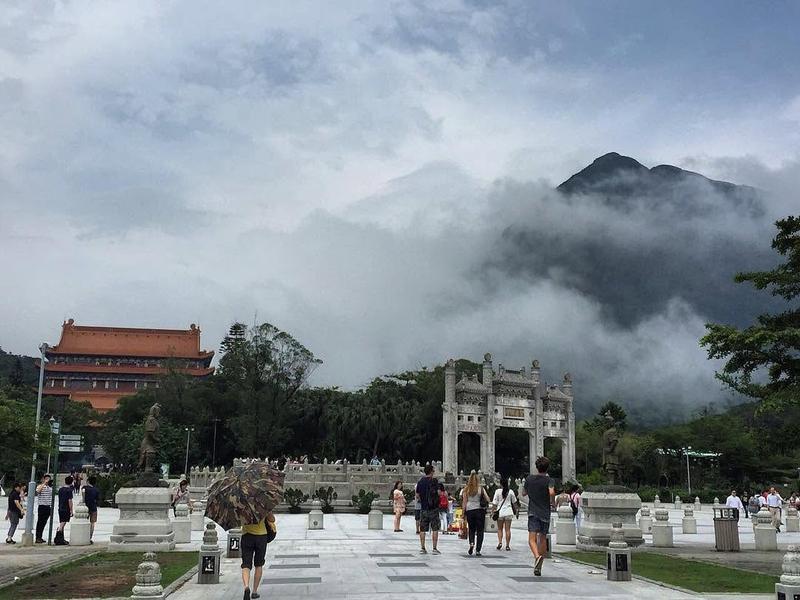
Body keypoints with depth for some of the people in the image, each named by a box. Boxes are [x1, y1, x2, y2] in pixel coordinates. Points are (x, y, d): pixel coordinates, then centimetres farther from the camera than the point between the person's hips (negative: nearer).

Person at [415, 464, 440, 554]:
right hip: (433, 508, -4)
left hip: (423, 508, 4)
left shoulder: (420, 481, 6)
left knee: (422, 529, 8)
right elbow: (439, 492, -14)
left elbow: (417, 495, 10)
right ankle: (435, 548, -2)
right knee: (435, 528, 1)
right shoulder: (434, 481, -9)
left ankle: (422, 548, 8)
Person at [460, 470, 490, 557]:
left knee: (471, 529, 17)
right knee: (480, 530, 5)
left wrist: (463, 512, 7)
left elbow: (464, 502, 2)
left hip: (469, 511, 1)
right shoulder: (481, 488, -1)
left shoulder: (466, 489, 2)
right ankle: (478, 550, 0)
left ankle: (471, 544, -8)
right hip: (480, 510, -1)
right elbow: (488, 499, -1)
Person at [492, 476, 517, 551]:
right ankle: (507, 545, 3)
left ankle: (500, 542, -3)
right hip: (508, 512, 1)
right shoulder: (510, 491, -1)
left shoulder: (498, 491, -7)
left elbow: (495, 503, -6)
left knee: (499, 529, 13)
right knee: (508, 529, 4)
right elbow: (514, 502, 11)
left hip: (500, 512, -1)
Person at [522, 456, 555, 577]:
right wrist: (552, 503, -6)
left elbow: (524, 493, 18)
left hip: (533, 512, 0)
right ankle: (538, 567, 18)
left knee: (532, 539, -10)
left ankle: (537, 556, -39)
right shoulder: (548, 480, -4)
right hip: (545, 513, 0)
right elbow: (551, 492, -22)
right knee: (543, 539, 14)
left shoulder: (529, 479, 5)